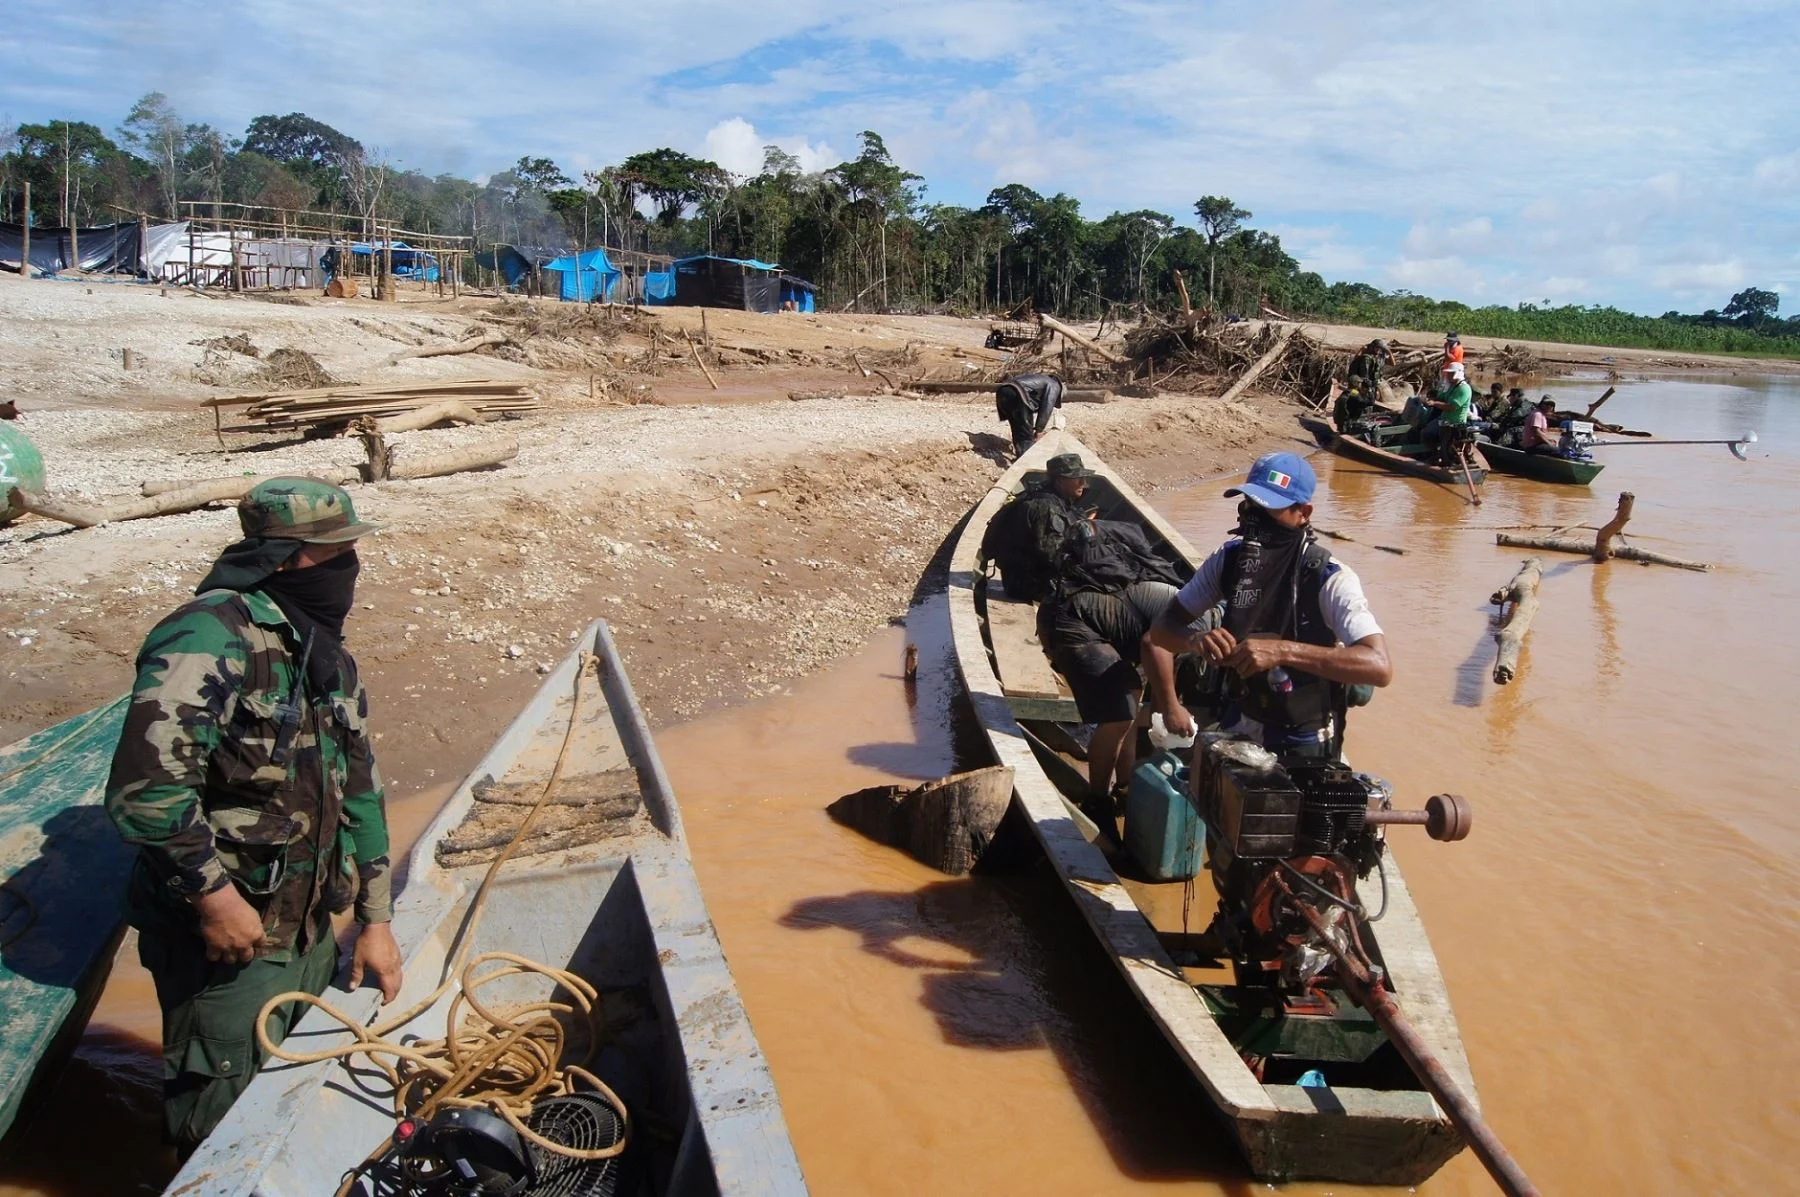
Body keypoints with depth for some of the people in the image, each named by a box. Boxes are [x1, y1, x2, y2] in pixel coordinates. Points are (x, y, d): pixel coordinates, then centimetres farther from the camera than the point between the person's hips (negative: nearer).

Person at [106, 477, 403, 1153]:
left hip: (313, 934, 8)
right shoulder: (209, 639, -21)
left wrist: (376, 920, 11)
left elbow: (358, 788, 12)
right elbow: (145, 788, -30)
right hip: (225, 944, -8)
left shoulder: (327, 656, 7)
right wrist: (214, 896, -22)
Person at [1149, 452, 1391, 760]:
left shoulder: (1331, 579, -22)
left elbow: (1379, 667, -34)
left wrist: (1282, 650, -43)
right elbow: (1162, 629, -5)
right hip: (1236, 726, 4)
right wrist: (1196, 639, -28)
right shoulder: (1230, 557, -7)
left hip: (1301, 745, -4)